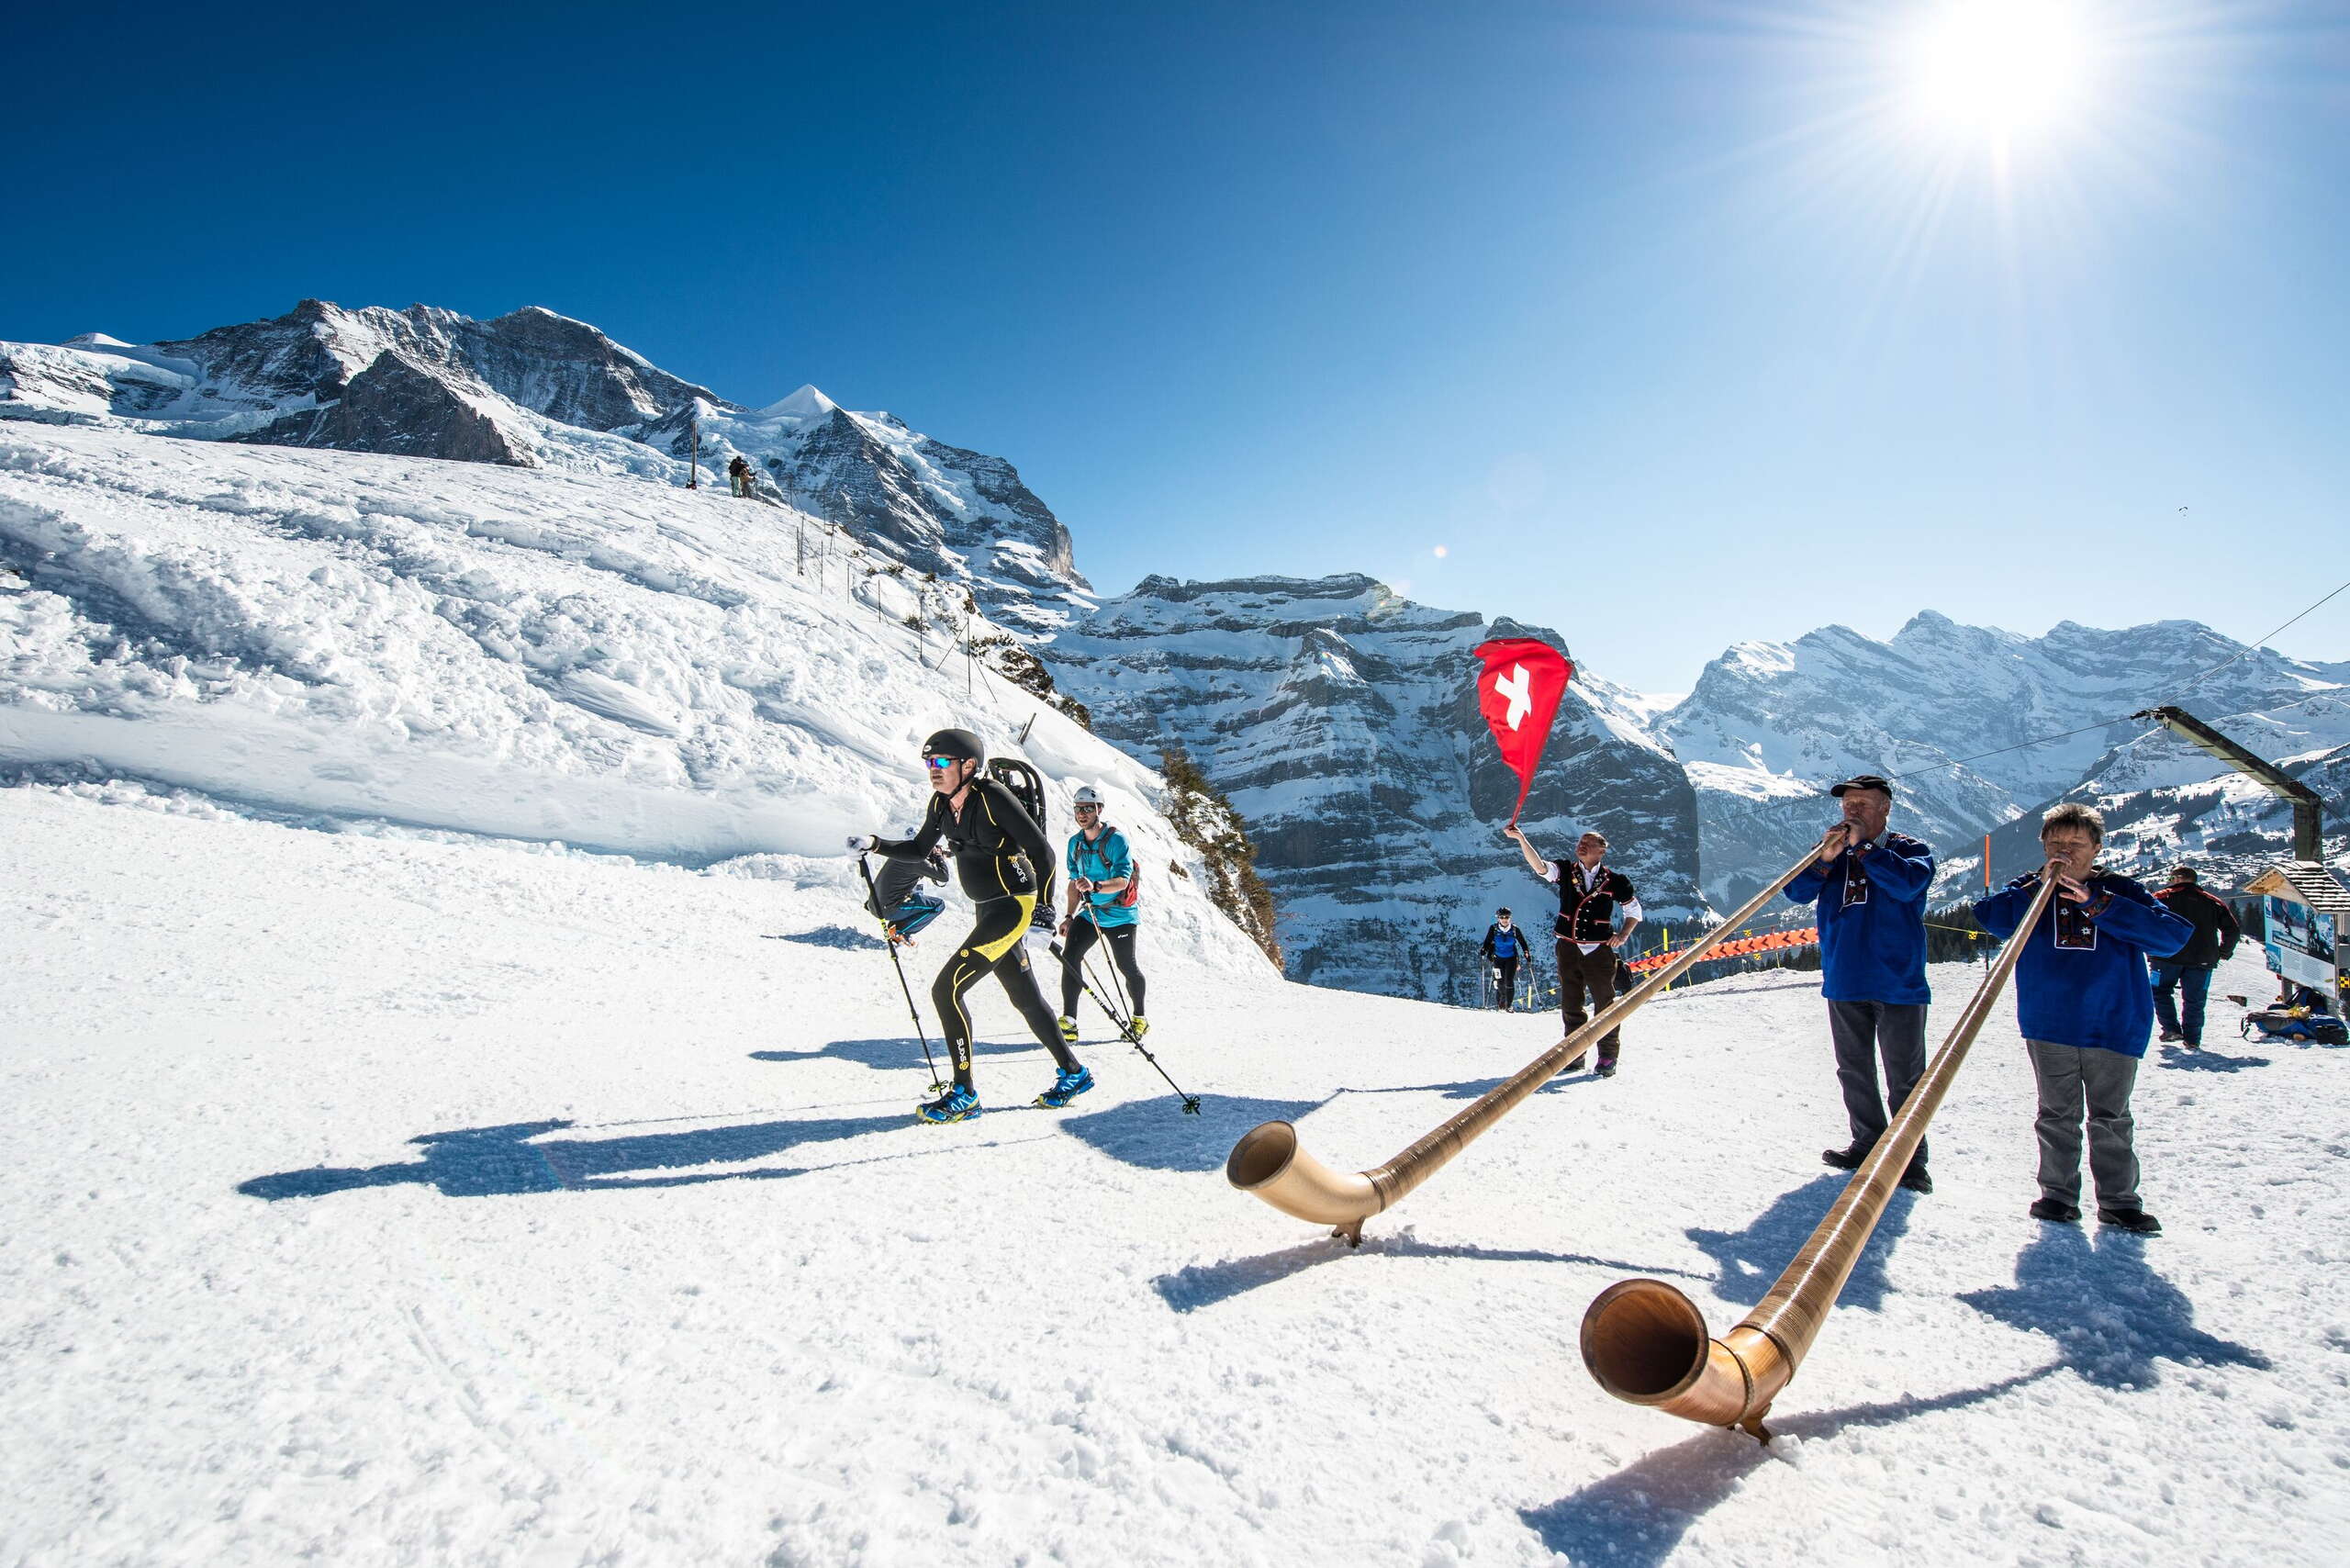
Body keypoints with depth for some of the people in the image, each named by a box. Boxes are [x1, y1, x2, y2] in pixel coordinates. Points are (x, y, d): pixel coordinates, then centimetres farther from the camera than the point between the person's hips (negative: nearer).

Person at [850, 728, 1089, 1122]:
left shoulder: (991, 796, -18)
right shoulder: (942, 803, 4)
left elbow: (1041, 849, -16)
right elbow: (919, 850, 17)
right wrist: (873, 845, 3)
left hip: (1013, 906, -8)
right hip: (987, 910, 8)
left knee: (946, 989, -12)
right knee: (1026, 998, 15)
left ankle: (963, 1094, -3)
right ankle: (1073, 1073, 30)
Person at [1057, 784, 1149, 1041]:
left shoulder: (1116, 840, -16)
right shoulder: (1075, 842, 4)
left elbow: (1122, 881, -26)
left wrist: (1095, 886, -43)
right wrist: (1069, 916, 9)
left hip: (1119, 916, -5)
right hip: (1089, 914, 5)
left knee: (1126, 967, 1)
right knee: (1069, 957, -13)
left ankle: (1139, 1019, 23)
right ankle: (1068, 1023, -13)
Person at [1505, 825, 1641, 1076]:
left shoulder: (1614, 881, 0)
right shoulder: (1566, 871, 3)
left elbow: (1634, 910, 12)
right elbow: (1539, 866, -15)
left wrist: (1623, 934, -5)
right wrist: (1520, 838, -28)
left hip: (1599, 950, -2)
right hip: (1569, 949, 2)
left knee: (1605, 1004, -1)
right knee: (1571, 1005, 9)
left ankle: (1608, 1057, 9)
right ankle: (1576, 1054, 19)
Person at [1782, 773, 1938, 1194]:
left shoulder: (1909, 849, 1)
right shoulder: (1833, 851, 11)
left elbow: (1907, 884, -21)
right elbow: (1798, 892, -2)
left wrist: (1863, 847, -16)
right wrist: (1825, 858, -16)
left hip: (1898, 983, -4)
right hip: (1843, 982, 4)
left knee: (1905, 1076, 1)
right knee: (1853, 1072, 12)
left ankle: (1910, 1158, 9)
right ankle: (1868, 1144, 24)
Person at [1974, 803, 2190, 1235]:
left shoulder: (2120, 891, 3)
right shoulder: (2029, 889, 6)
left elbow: (2174, 934, -10)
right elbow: (1987, 916, -9)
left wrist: (2097, 904, -16)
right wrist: (2039, 887, -15)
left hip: (2113, 1025, 0)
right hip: (2048, 1026, 1)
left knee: (2111, 1120, 8)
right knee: (2057, 1116, 7)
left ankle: (2118, 1201, 18)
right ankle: (2058, 1195, 17)